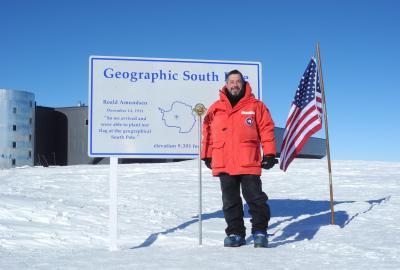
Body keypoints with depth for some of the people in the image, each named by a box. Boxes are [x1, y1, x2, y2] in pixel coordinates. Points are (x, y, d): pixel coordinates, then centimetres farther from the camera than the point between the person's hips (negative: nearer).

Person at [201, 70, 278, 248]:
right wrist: (207, 156, 12)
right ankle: (235, 233, 17)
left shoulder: (255, 106, 4)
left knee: (255, 198, -1)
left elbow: (267, 129, 3)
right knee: (230, 201, 8)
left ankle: (259, 231, 10)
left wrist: (269, 154, -2)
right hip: (223, 164, 3)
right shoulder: (215, 108, 10)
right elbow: (208, 132, 14)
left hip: (249, 163, -3)